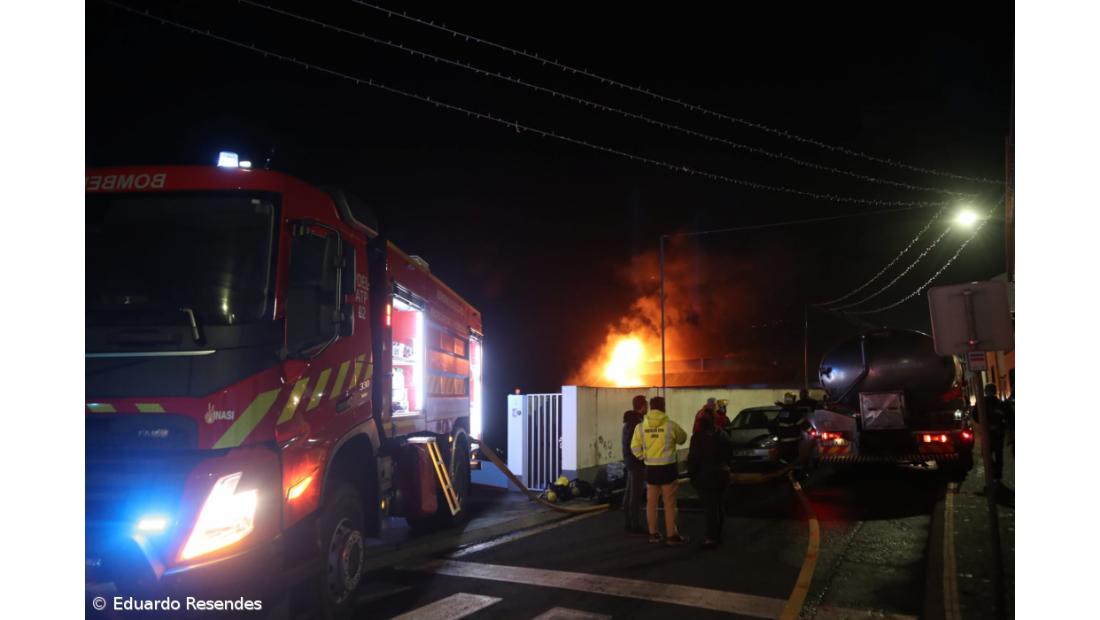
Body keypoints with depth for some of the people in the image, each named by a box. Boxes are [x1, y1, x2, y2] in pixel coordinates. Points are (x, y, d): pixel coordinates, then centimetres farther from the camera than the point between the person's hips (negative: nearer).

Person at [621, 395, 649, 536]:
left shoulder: (629, 421, 14)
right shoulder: (636, 423, -17)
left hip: (630, 461, 10)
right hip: (637, 462, -10)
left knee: (629, 493, 12)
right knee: (636, 494, -7)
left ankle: (629, 524, 18)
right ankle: (635, 526, -5)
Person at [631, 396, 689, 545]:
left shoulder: (640, 427, -3)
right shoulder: (670, 425, -11)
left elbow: (635, 447, -3)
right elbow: (682, 439, 6)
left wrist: (644, 457, 10)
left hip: (651, 468, 3)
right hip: (667, 467, -3)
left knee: (651, 502, 13)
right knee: (669, 503, 4)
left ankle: (653, 533, 20)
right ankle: (671, 535, 7)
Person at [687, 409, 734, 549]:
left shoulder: (698, 437, -17)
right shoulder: (723, 435, 4)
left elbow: (693, 458, -16)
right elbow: (729, 454, 13)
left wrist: (691, 474, -2)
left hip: (706, 477, -7)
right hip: (721, 475, 7)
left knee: (710, 509, -4)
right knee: (717, 507, 16)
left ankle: (712, 538, -2)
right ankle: (717, 535, 22)